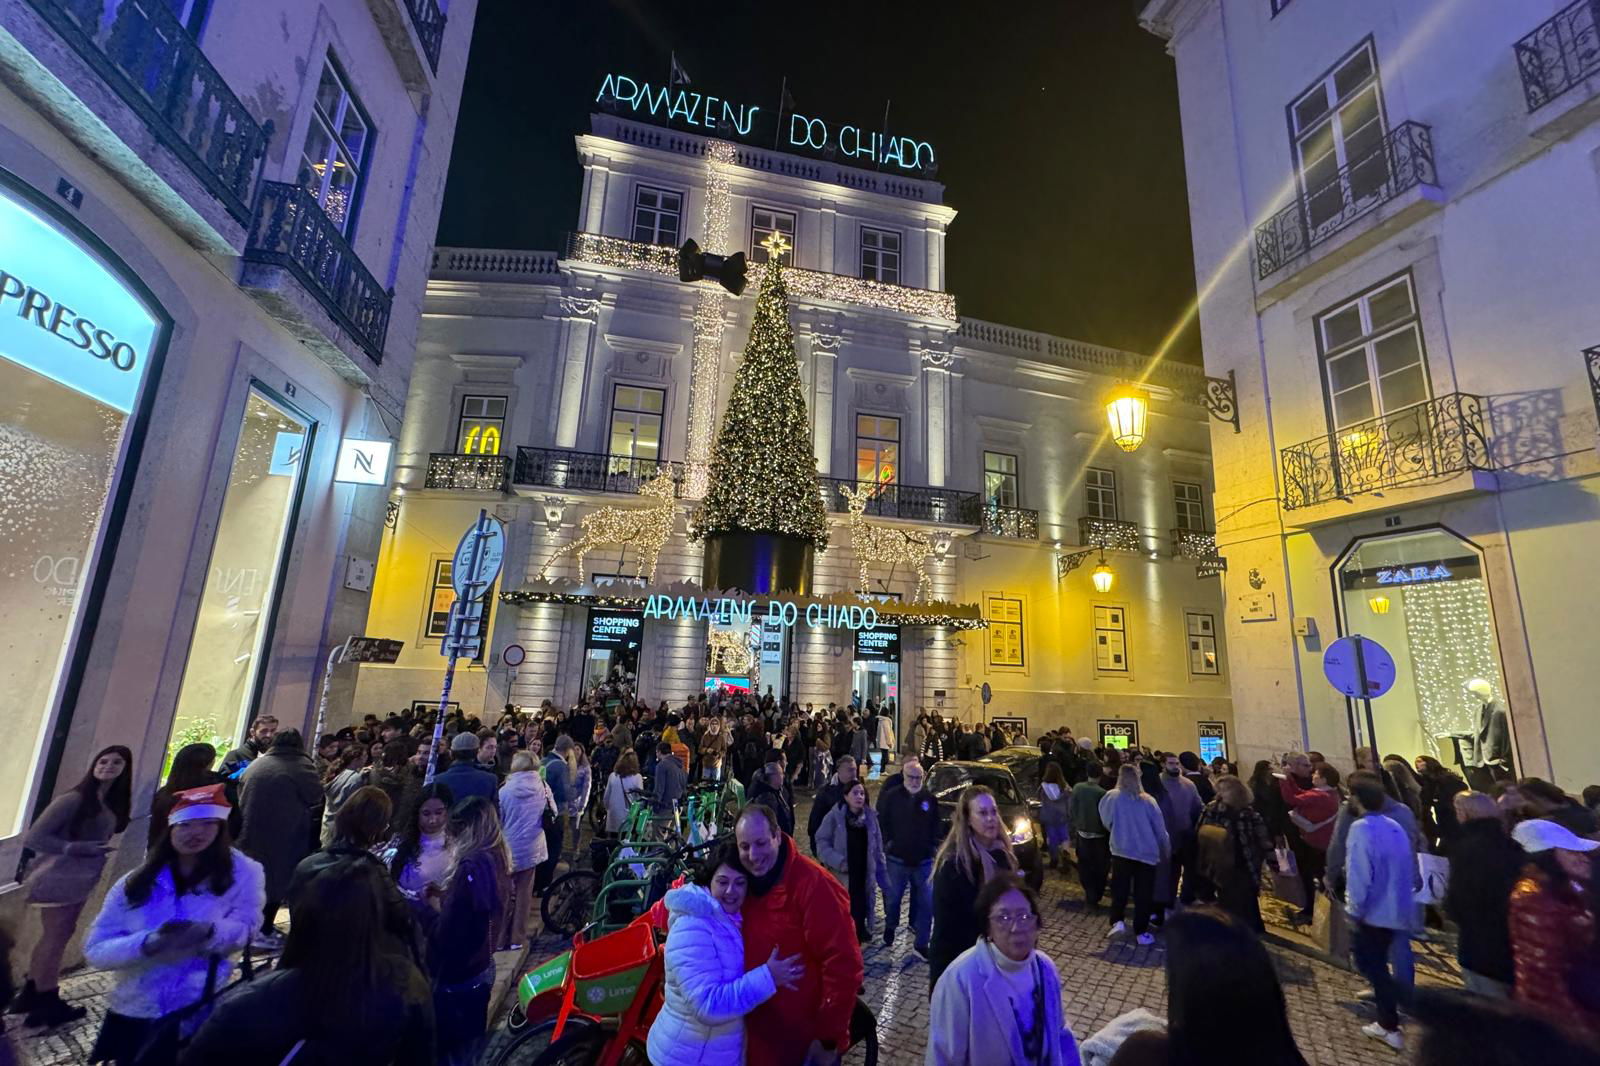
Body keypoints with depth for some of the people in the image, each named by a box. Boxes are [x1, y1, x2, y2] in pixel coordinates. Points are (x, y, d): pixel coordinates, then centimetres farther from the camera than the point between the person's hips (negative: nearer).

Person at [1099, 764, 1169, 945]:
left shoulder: (1111, 797, -10)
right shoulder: (1148, 800, -10)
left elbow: (1106, 822, 2)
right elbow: (1160, 828, -1)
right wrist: (1166, 851, 15)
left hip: (1121, 850, 0)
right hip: (1147, 852, 1)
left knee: (1120, 889, 12)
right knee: (1143, 893, 11)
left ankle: (1117, 921, -1)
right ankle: (1141, 932, 15)